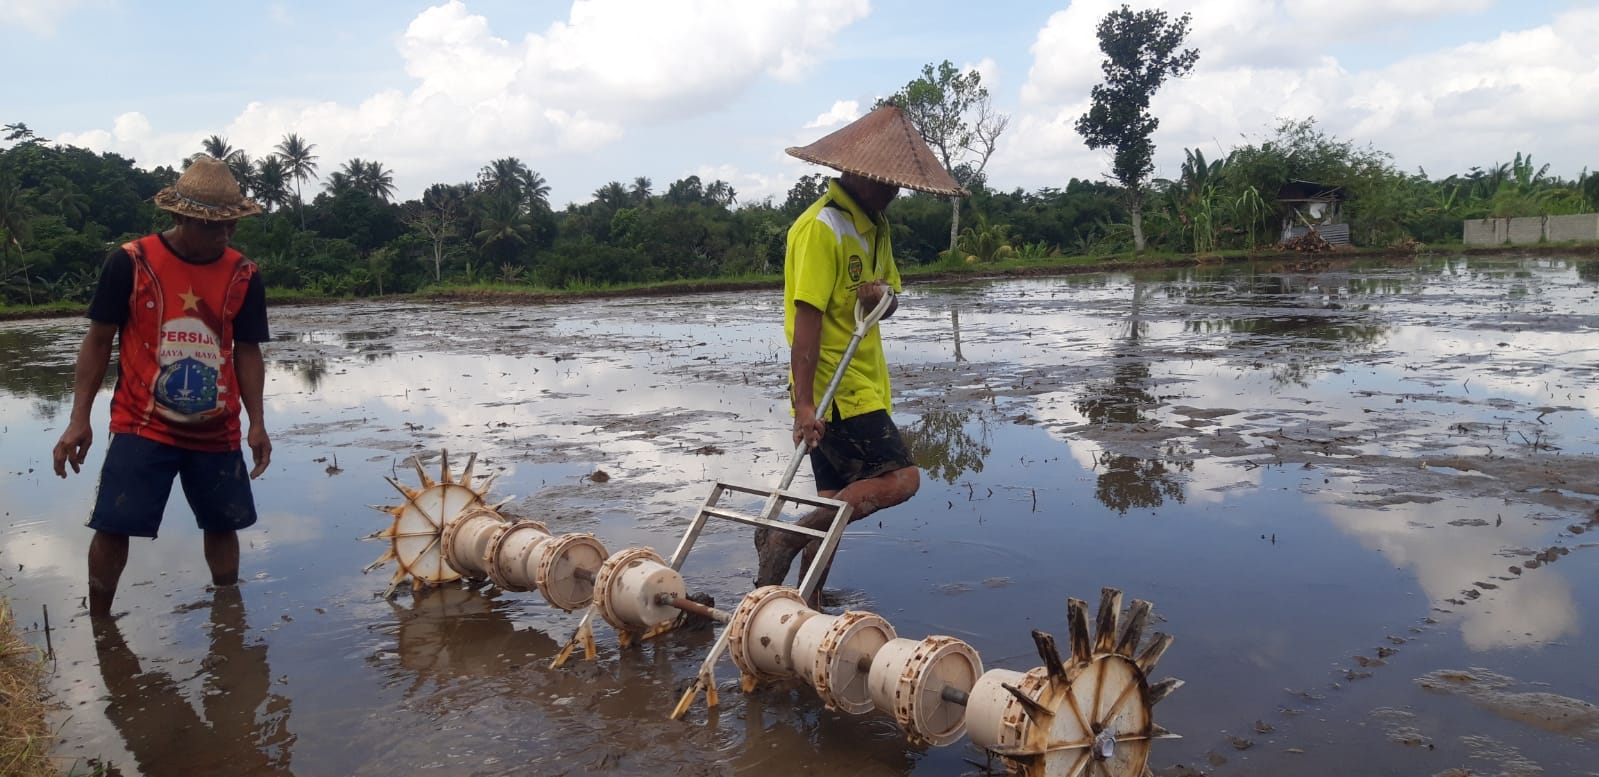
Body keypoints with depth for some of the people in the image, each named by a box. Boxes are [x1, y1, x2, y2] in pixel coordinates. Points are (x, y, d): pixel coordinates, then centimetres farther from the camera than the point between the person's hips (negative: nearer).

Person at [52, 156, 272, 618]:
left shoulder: (243, 276, -1)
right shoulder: (129, 262, -7)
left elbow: (247, 352, 3)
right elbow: (98, 340, -1)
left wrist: (257, 423, -5)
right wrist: (79, 418, -6)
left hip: (217, 431, 3)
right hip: (141, 426, -2)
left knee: (223, 524, 11)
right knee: (112, 527, -5)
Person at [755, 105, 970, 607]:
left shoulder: (874, 226, 15)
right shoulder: (821, 227, -15)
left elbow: (890, 298, 20)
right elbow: (806, 319, -21)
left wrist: (883, 295, -6)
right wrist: (804, 404, -25)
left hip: (862, 387, 9)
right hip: (833, 392, -9)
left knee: (837, 504, 11)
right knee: (899, 478, -16)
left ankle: (810, 609, 18)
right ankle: (786, 538, -13)